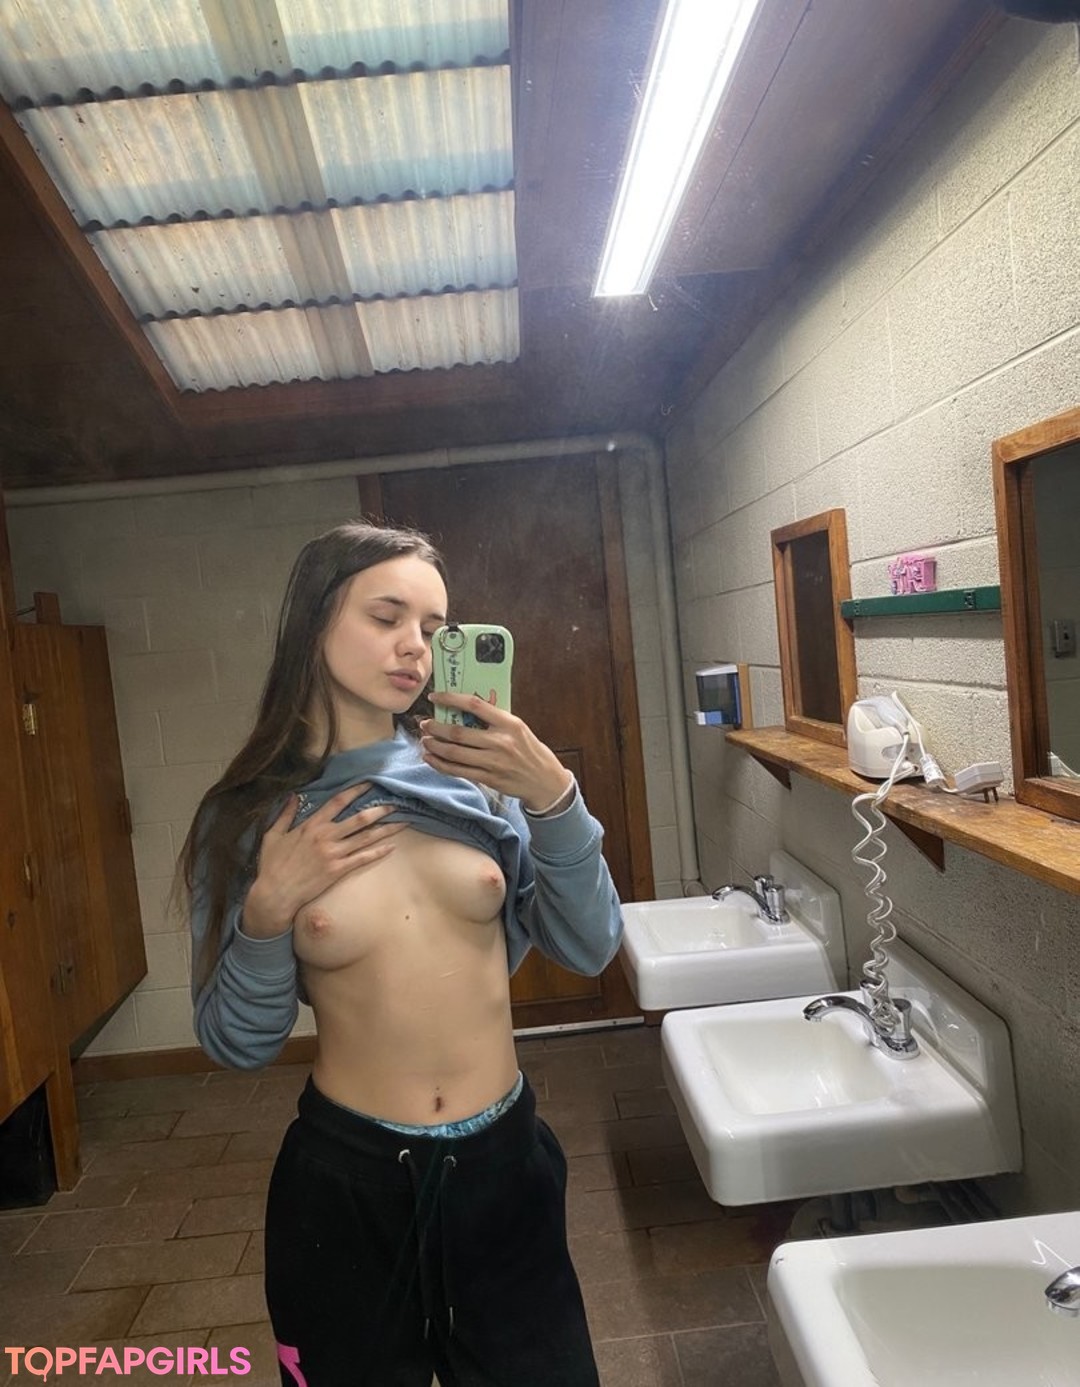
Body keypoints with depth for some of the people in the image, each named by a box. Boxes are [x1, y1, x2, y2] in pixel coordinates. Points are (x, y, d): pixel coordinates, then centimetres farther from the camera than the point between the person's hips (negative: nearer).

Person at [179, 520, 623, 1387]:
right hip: (345, 1184, -1)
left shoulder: (477, 773, -8)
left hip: (504, 1162, 1)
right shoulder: (246, 819, -8)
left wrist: (554, 798, -24)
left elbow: (589, 950, -10)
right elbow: (237, 1045, -3)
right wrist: (269, 909, -20)